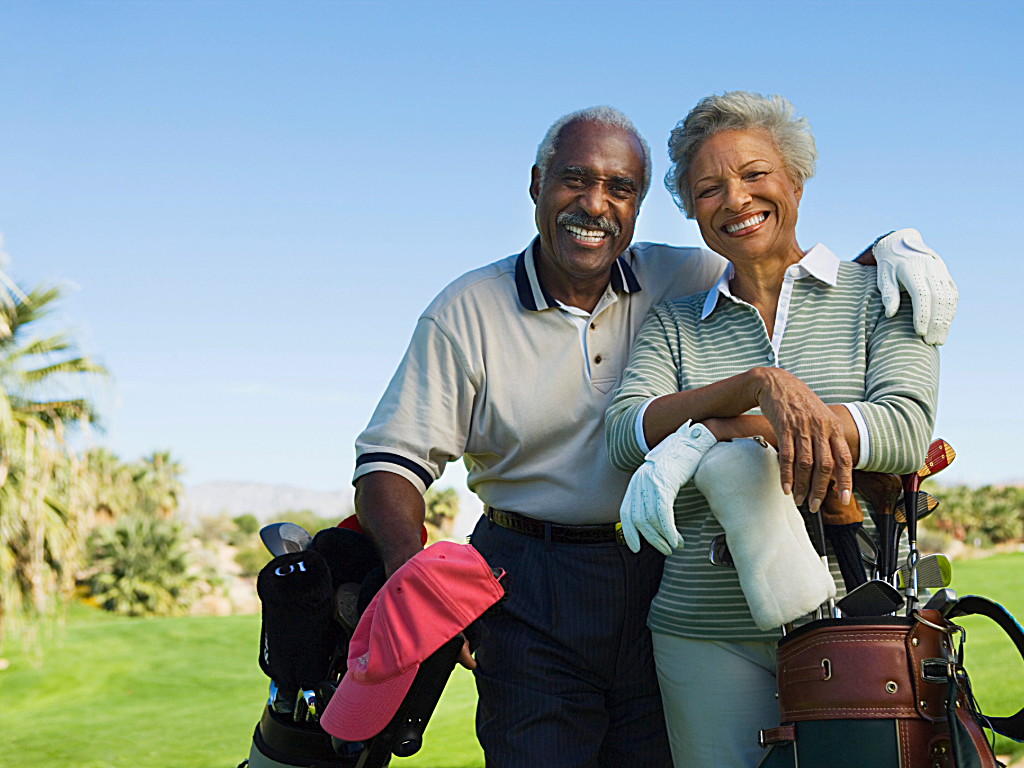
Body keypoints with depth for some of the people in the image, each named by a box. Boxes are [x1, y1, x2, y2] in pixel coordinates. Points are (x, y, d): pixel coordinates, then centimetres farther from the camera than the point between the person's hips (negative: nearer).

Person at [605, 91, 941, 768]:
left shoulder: (877, 294, 6)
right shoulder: (674, 324, 11)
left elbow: (906, 430, -10)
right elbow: (626, 436, -6)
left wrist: (729, 432, -17)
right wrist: (758, 382, -21)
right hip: (707, 631, 1)